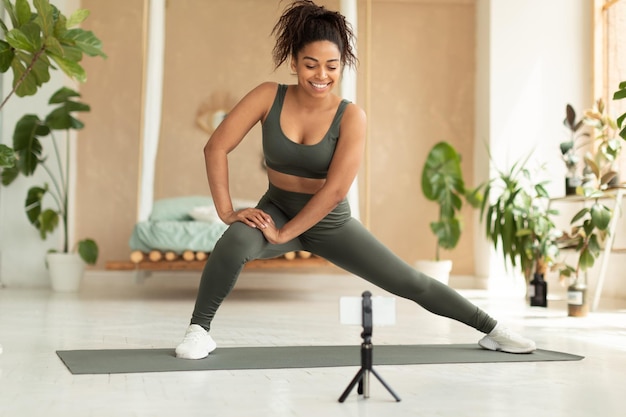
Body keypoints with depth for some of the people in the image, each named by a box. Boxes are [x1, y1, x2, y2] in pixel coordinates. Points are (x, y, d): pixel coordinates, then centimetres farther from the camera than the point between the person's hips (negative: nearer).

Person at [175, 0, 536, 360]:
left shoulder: (351, 116, -19)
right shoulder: (269, 97, -15)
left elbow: (336, 189, -24)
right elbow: (216, 147, -15)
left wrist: (283, 234, -25)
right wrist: (227, 211, -21)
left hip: (330, 223, 0)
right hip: (277, 211, 0)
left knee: (410, 282, 2)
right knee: (234, 243, -35)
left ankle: (491, 329, 20)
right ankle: (199, 329, -14)